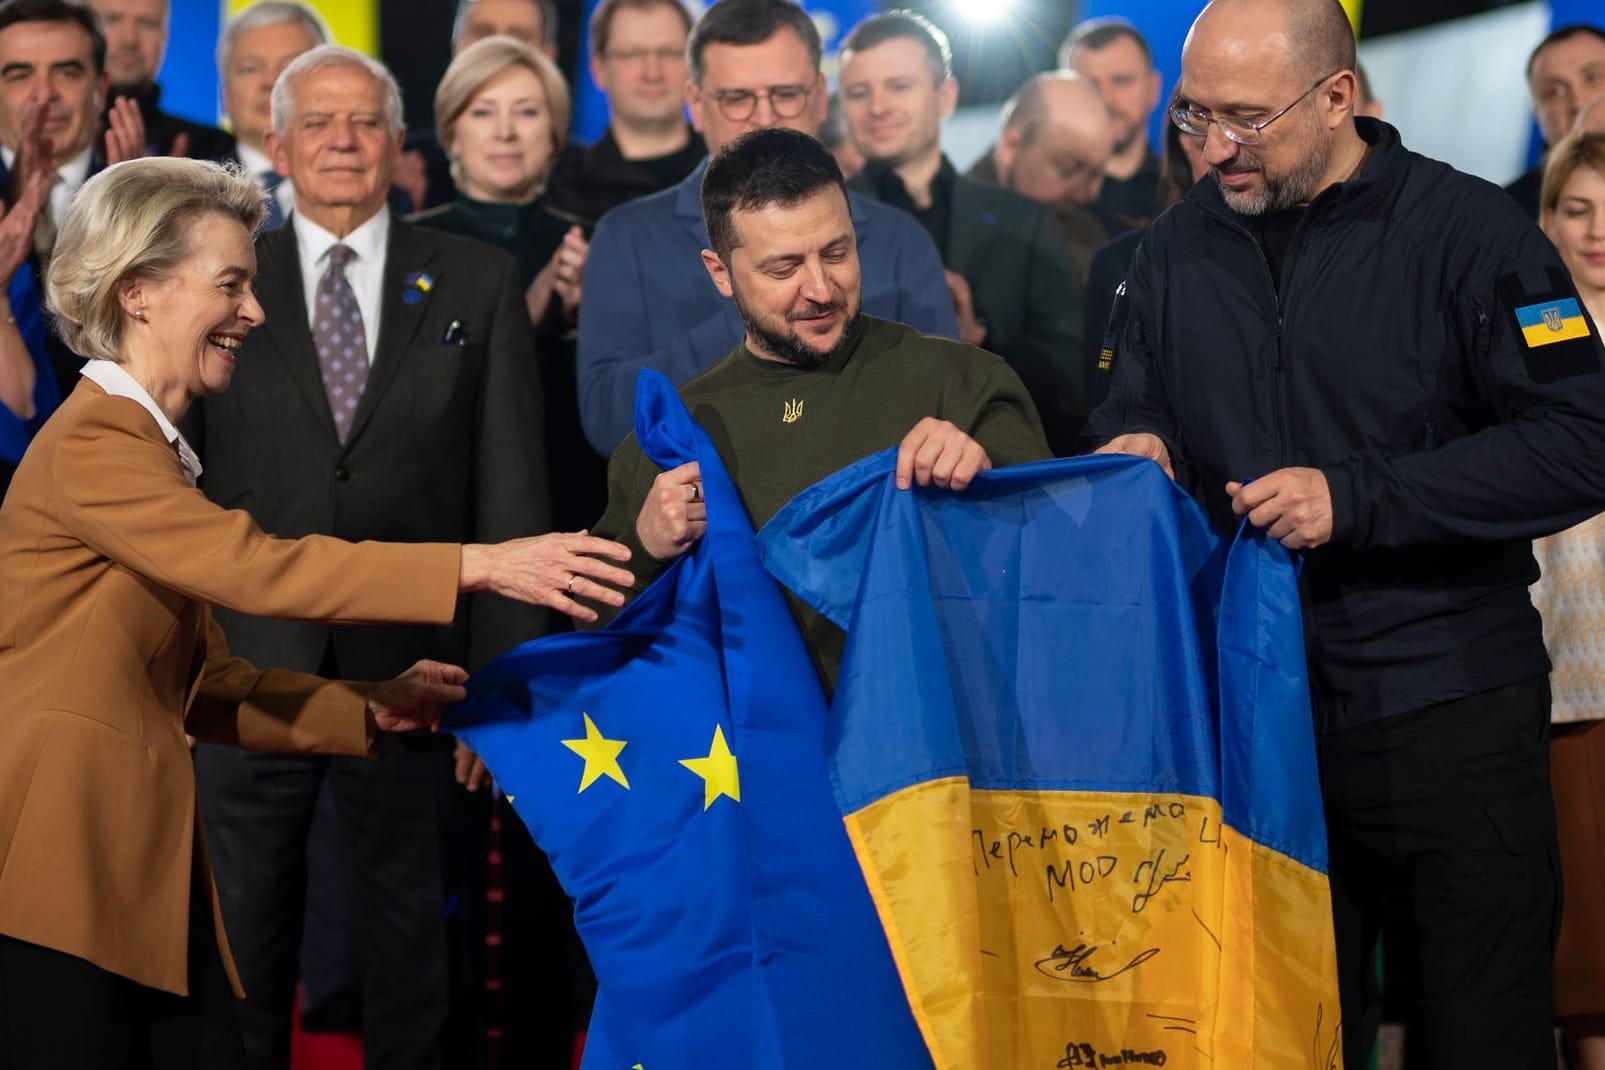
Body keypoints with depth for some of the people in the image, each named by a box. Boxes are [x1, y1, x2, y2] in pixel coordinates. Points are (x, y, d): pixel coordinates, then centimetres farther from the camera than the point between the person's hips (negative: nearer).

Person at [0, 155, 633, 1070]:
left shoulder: (148, 447, 19)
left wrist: (370, 710, 3)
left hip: (148, 862, 9)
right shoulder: (91, 447, -12)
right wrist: (483, 566, -26)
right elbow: (257, 568, -24)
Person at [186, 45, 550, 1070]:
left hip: (409, 669, 0)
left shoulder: (479, 284, 4)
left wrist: (503, 677, -4)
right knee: (242, 932, 9)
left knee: (411, 936, 11)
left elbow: (510, 492, 1)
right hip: (247, 669, 0)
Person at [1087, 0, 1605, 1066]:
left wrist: (1359, 498, -19)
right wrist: (1135, 445, -5)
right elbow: (1139, 405, 20)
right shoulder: (1179, 247, 8)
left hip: (1448, 710, -4)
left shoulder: (1469, 230, -8)